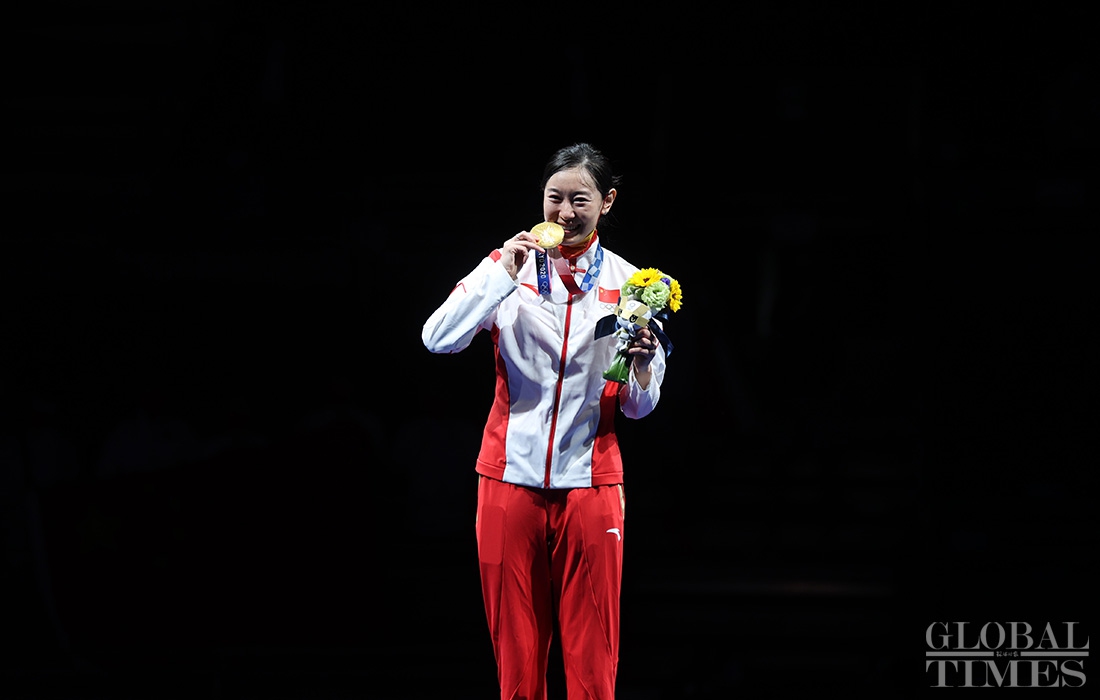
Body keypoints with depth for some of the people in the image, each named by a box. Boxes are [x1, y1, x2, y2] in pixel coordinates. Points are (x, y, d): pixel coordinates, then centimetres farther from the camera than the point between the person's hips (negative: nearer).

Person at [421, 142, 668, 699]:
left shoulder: (627, 285, 6)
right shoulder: (509, 265, 4)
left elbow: (640, 406, 7)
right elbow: (438, 339, -10)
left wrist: (641, 367, -14)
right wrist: (502, 276, -15)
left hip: (590, 481, 0)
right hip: (511, 479, 0)